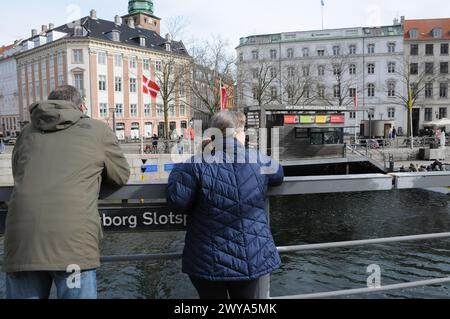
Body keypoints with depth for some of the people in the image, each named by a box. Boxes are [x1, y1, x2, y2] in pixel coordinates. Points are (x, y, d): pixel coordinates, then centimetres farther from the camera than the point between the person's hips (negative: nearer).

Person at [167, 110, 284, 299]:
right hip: (252, 258, 2)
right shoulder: (259, 161, -3)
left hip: (209, 262, -2)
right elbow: (278, 175, 17)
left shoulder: (196, 164, -13)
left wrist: (179, 166, 3)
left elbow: (177, 202, -12)